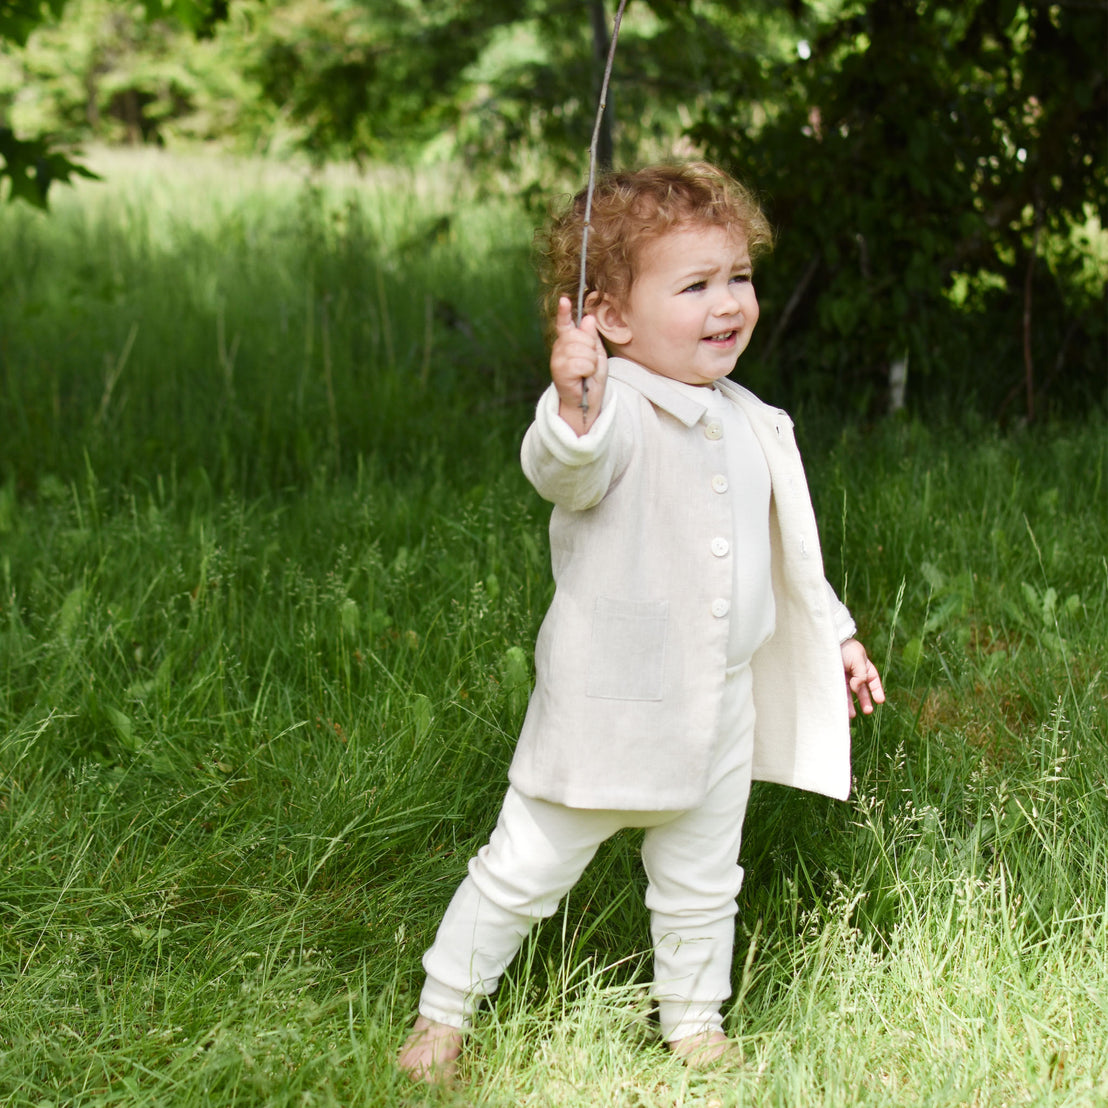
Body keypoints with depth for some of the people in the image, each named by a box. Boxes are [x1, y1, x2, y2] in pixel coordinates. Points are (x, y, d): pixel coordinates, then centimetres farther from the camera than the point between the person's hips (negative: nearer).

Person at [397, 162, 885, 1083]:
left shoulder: (752, 426, 6)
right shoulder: (611, 410, -19)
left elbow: (789, 549, 20)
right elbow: (560, 471, -41)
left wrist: (837, 634, 25)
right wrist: (573, 413, -61)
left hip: (720, 718, 6)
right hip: (603, 710, -6)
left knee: (701, 888, 20)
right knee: (523, 872, 7)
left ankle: (695, 1024, 41)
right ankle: (444, 1011, 26)